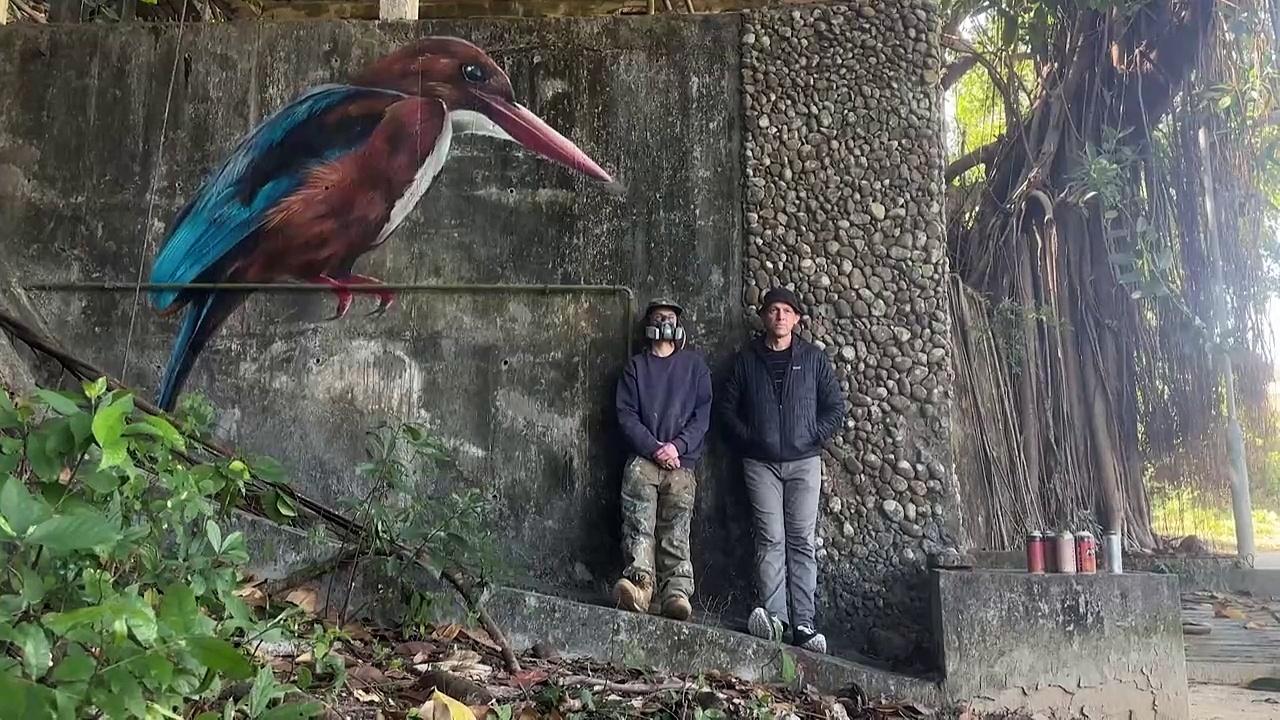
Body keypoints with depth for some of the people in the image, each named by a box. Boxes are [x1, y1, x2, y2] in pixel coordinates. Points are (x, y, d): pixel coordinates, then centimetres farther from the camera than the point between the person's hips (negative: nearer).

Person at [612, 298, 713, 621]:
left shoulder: (695, 364, 17)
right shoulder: (635, 366, 19)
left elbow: (702, 414, 7)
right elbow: (626, 414, 7)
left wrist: (677, 445, -9)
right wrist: (653, 448, -8)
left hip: (681, 459, 0)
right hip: (643, 456, 1)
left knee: (676, 527, -14)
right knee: (638, 521, -21)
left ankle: (677, 591, -23)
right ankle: (640, 582, -32)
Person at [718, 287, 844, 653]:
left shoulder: (813, 358, 8)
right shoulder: (746, 359, 8)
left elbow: (835, 406, 9)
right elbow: (728, 406, 10)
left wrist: (814, 438, -1)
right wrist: (748, 438, -1)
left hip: (804, 462, 0)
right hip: (761, 462, 0)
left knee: (802, 541, -1)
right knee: (770, 539, -7)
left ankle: (803, 623, 1)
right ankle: (774, 616, -7)